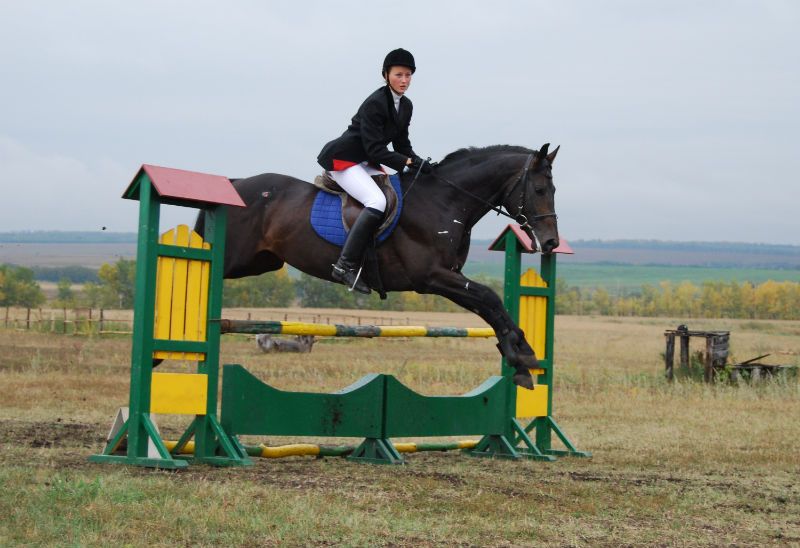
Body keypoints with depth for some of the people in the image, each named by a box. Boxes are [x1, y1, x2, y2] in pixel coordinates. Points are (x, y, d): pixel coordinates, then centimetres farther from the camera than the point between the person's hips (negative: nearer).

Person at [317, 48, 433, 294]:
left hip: (365, 162, 10)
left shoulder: (405, 106, 8)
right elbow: (375, 150, -23)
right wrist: (409, 163, -25)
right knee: (377, 202, -29)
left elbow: (402, 144, 12)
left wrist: (419, 163, -5)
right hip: (342, 160, -10)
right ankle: (345, 265, -30)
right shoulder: (375, 104, -20)